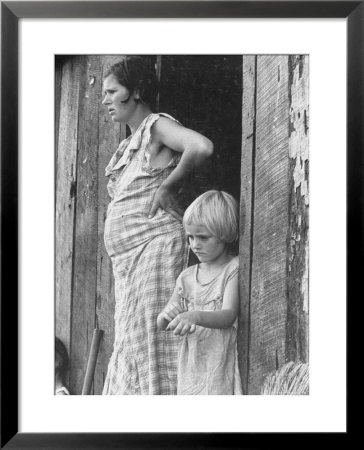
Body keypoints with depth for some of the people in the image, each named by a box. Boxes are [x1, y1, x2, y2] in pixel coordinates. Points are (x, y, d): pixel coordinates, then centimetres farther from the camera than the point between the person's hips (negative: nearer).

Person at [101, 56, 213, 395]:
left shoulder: (156, 125, -5)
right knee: (130, 341, 9)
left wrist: (166, 187, -14)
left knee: (150, 338, -9)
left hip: (154, 243, -9)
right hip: (128, 254, 9)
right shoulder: (129, 143, 22)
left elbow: (201, 147, -23)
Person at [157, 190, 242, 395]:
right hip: (192, 366, 5)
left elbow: (229, 315, -16)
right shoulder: (187, 277, 9)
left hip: (222, 366, -4)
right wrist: (166, 317, -13)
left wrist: (195, 316, -32)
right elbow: (162, 325, 10)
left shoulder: (234, 268, -5)